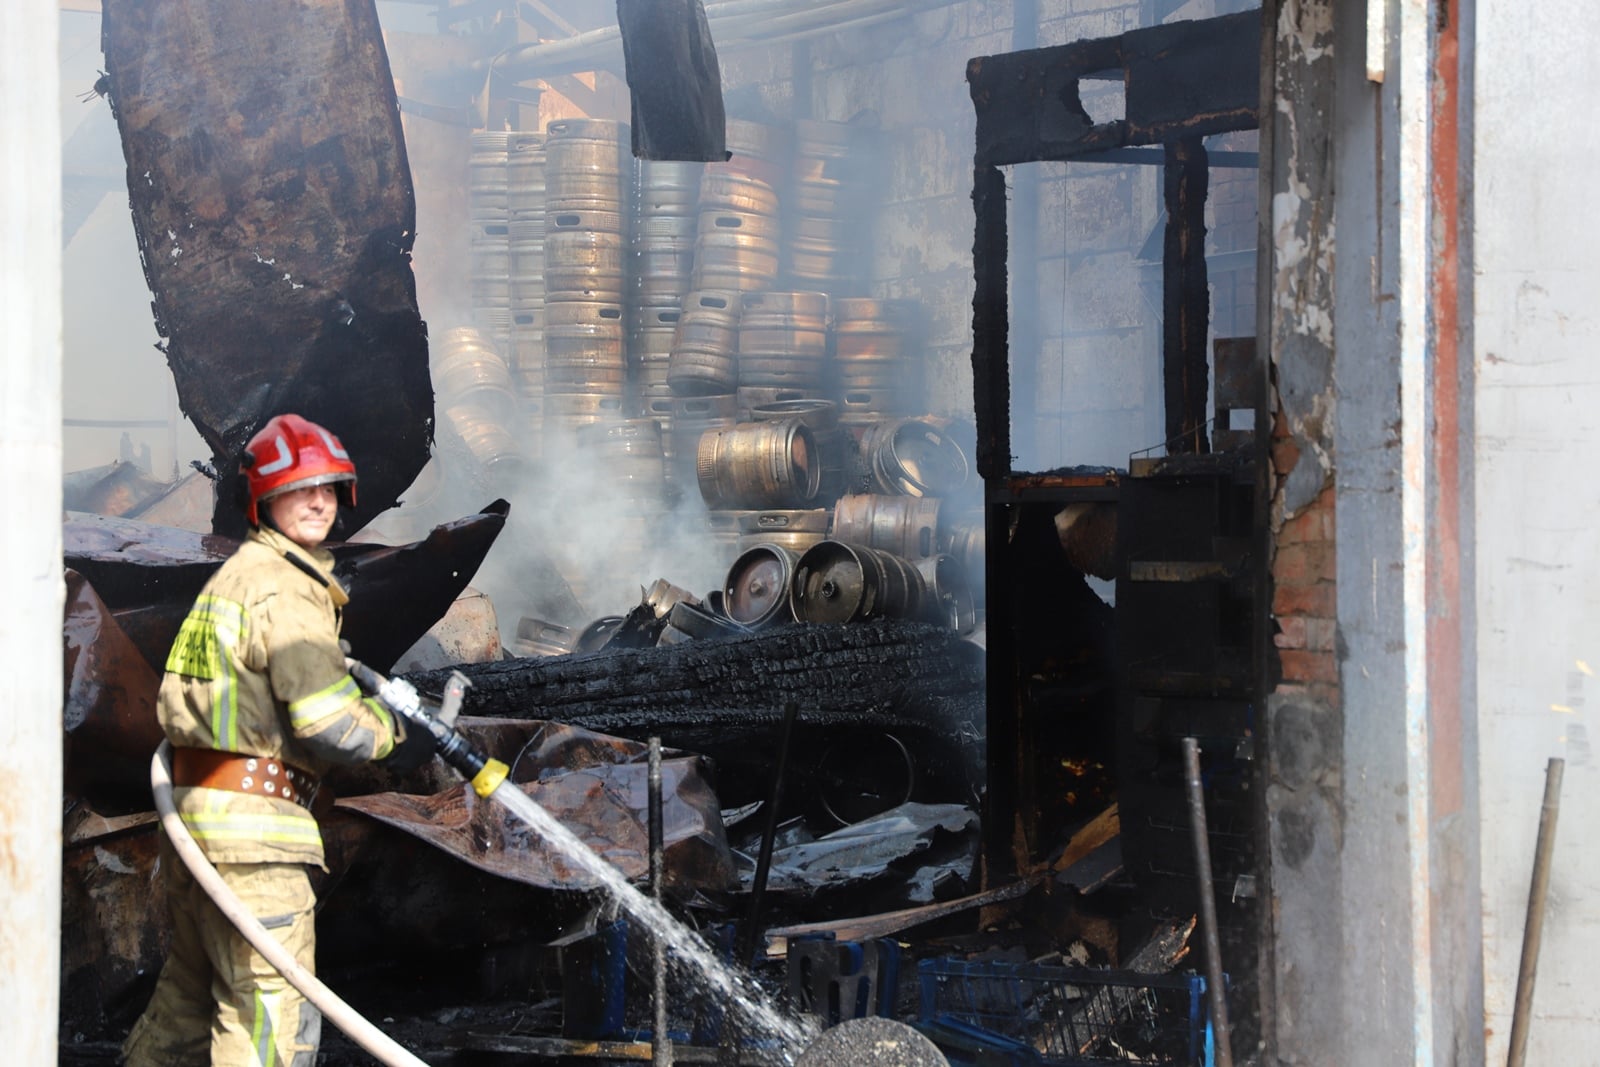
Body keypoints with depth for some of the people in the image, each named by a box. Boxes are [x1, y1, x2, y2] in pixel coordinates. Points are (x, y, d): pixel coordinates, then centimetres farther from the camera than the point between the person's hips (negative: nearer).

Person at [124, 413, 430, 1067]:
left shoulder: (239, 573, 18)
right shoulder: (286, 591, -13)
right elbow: (329, 724, -19)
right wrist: (397, 737, -1)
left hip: (194, 813, 10)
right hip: (251, 823, -10)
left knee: (191, 994, 21)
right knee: (270, 1013, -5)